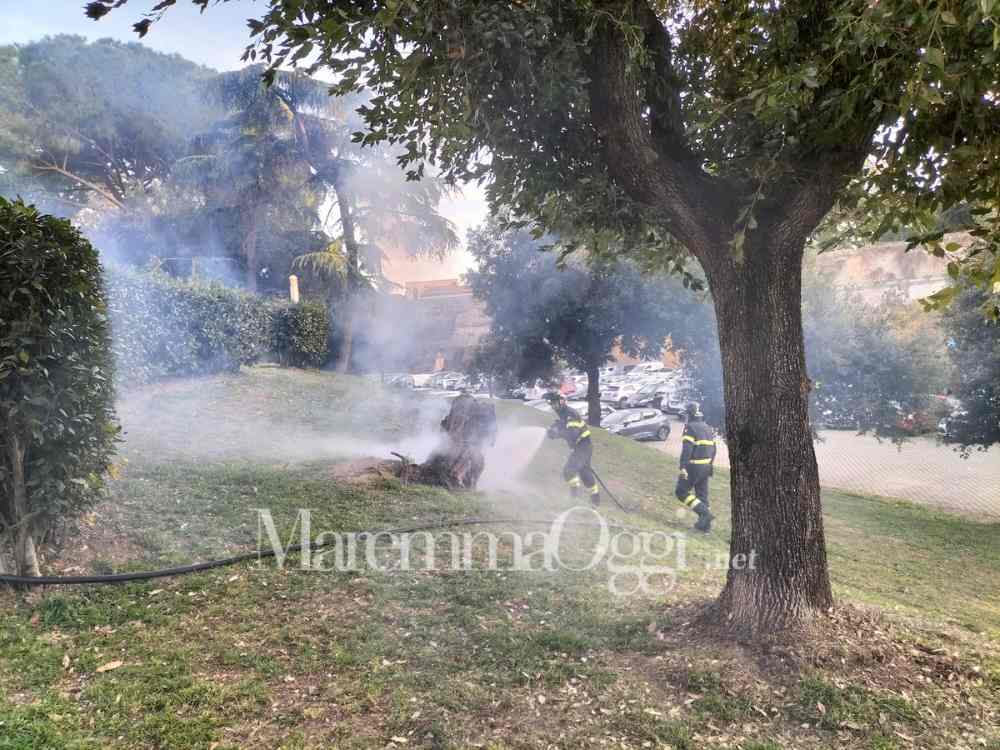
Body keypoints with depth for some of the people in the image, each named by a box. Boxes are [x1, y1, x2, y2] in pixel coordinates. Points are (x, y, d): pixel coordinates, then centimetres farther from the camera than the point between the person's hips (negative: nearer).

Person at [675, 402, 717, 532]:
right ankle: (705, 524, 15)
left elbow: (686, 449, -22)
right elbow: (713, 449, 15)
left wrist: (683, 467, -24)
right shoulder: (708, 428, 13)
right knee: (702, 495, 13)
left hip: (693, 467, -8)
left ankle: (704, 512, -9)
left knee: (681, 492, 1)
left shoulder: (690, 427, -12)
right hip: (706, 466, 8)